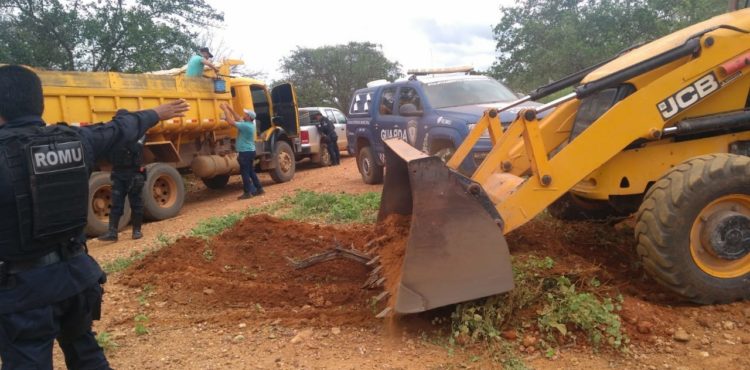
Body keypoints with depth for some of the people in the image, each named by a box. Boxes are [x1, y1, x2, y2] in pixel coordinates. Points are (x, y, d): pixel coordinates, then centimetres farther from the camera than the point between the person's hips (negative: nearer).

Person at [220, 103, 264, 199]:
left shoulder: (246, 125, -20)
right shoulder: (249, 124, 8)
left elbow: (230, 122, -19)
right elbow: (238, 118, 20)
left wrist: (225, 110, -10)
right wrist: (230, 108, 17)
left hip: (245, 152, -10)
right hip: (250, 151, 10)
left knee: (245, 173, -4)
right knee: (251, 172, 16)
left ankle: (247, 192, -1)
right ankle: (259, 189, 19)